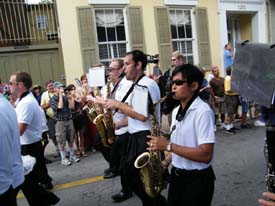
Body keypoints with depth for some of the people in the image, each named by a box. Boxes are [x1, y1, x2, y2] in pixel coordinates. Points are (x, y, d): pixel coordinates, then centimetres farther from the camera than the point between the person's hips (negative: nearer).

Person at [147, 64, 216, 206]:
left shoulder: (203, 111, -20)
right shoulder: (176, 111, 6)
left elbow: (206, 155, -26)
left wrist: (168, 146, -25)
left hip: (197, 180, -7)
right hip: (176, 175, 8)